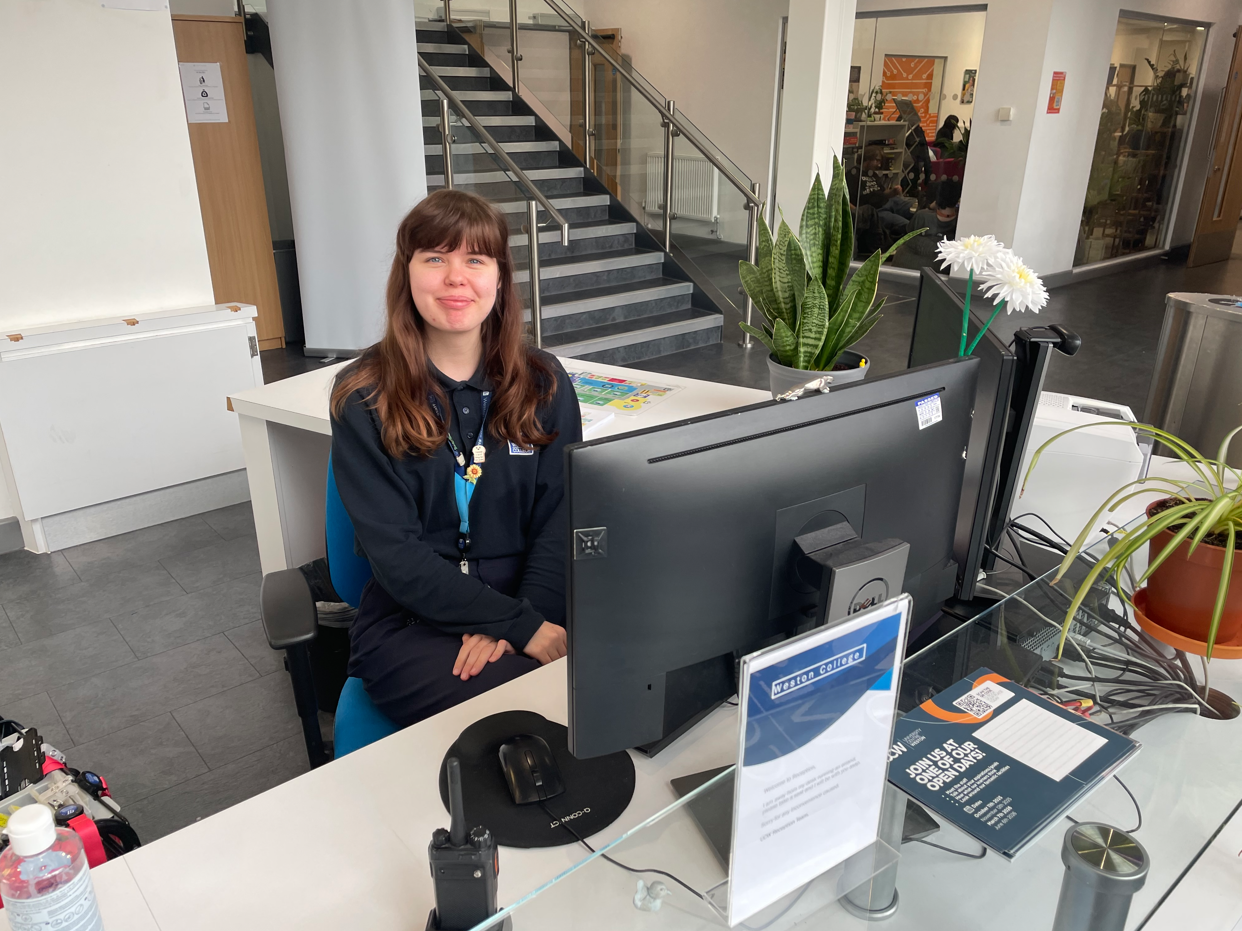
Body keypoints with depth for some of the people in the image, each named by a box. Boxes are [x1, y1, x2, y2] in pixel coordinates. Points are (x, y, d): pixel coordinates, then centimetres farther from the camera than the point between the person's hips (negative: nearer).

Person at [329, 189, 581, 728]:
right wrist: (520, 624, -18)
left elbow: (559, 520, 1)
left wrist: (518, 623, -16)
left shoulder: (543, 383, 6)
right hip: (409, 623, -3)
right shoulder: (364, 399, -3)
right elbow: (396, 554, -9)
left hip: (535, 609, 3)